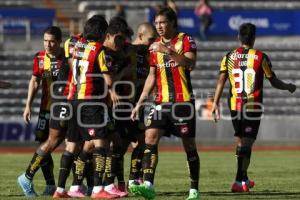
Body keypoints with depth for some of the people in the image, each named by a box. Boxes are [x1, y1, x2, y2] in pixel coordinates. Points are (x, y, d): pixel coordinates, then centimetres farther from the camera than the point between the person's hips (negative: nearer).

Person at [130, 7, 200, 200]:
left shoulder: (185, 40, -3)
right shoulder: (156, 46, 14)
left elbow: (190, 64, -22)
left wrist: (168, 51, -32)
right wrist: (140, 102, 15)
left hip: (184, 101, -5)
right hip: (162, 102, 5)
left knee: (189, 144, 2)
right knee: (150, 137, -13)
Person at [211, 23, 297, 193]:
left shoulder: (229, 57, 3)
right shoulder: (260, 57, -4)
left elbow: (221, 81, -4)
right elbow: (274, 82, 2)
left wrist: (216, 104, -4)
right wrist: (289, 87, 21)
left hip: (235, 106, 4)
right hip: (254, 107, -3)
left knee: (241, 142, 17)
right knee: (247, 143, -5)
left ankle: (244, 179, 28)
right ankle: (239, 181, -14)